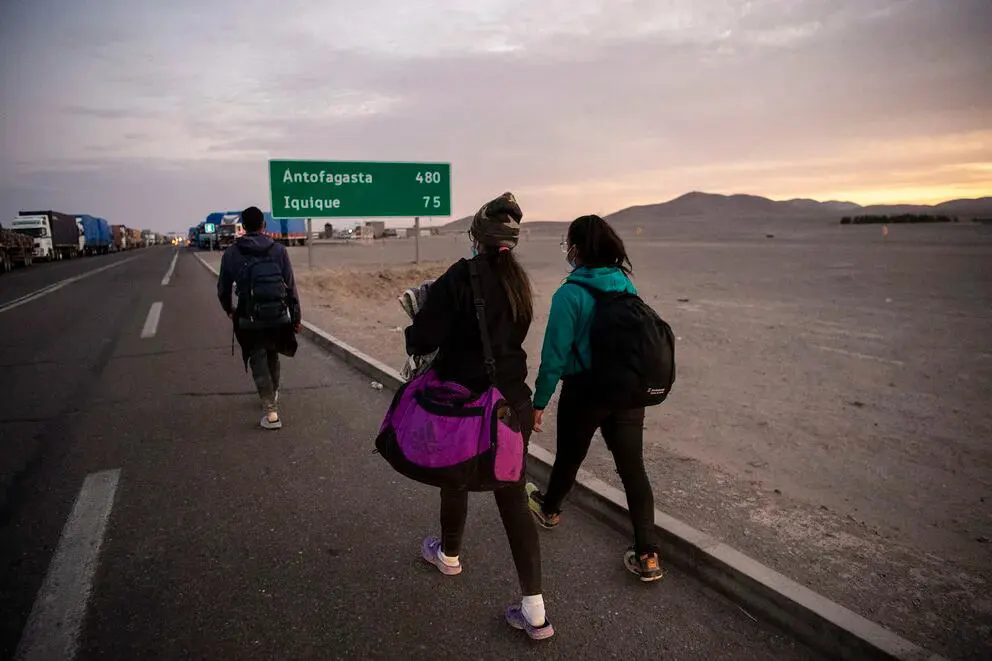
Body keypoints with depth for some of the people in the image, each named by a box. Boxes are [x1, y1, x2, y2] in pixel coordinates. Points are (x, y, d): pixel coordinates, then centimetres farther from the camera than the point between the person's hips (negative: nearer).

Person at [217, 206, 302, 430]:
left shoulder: (232, 253, -1)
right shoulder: (278, 250, -2)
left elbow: (223, 287, 7)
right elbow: (291, 286, -3)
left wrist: (228, 309, 26)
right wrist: (296, 317, 4)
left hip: (250, 319, -1)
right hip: (278, 316, 2)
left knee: (258, 362, 7)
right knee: (273, 356, 23)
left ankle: (270, 410, -2)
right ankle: (273, 394, 43)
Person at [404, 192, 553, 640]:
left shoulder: (463, 275, -17)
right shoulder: (517, 278, 5)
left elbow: (424, 337, -19)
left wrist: (415, 339, 4)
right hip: (513, 402, 5)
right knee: (513, 496, 9)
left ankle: (449, 554, 48)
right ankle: (534, 610, 11)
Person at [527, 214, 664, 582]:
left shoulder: (570, 294, -17)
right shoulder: (626, 286, 2)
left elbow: (555, 353, -16)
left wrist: (539, 402, -8)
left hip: (584, 392, -4)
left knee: (568, 457, 19)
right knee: (633, 468, 7)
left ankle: (549, 509, 47)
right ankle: (647, 555, 9)